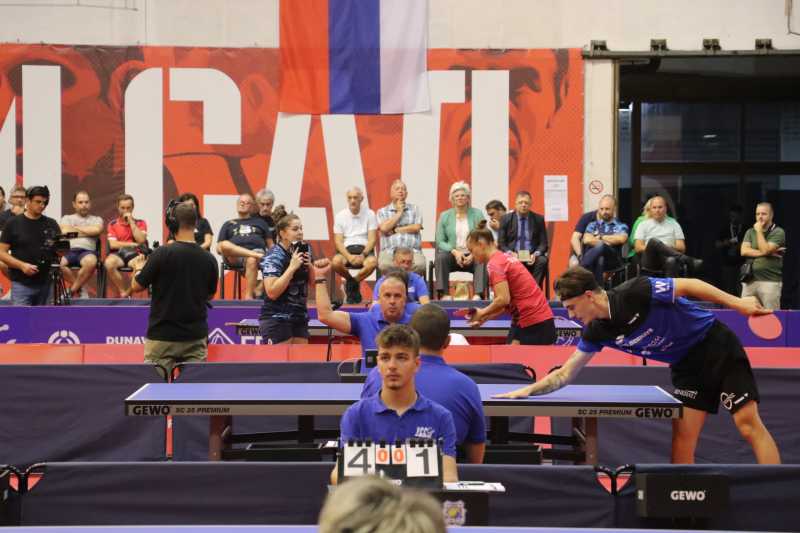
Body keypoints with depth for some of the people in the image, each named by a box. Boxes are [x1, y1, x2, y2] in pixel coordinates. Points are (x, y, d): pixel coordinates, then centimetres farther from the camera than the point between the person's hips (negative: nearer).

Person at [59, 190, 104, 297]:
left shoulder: (96, 219, 23)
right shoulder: (67, 218, 24)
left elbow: (97, 230, -2)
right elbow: (64, 231, 1)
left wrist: (75, 228, 6)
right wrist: (88, 231, 6)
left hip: (87, 251, -1)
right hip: (68, 250, 1)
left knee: (91, 261, -40)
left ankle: (73, 290, -16)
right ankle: (79, 287, -9)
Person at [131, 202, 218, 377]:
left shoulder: (161, 254, -14)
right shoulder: (209, 259, -2)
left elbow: (137, 285, -2)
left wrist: (138, 269, 18)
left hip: (162, 336, -3)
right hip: (196, 337, 3)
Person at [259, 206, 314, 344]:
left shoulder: (302, 251, 8)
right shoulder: (274, 257, -12)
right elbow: (272, 292, -21)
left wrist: (309, 265, -6)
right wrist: (292, 267, -22)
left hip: (300, 317, 7)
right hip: (277, 319, -7)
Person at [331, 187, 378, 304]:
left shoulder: (369, 214, 4)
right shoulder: (340, 216, 5)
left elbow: (372, 239, -1)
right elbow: (338, 241, 0)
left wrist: (363, 255, -19)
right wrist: (349, 257, -18)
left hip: (364, 249, 0)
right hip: (346, 249, 0)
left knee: (372, 262, -35)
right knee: (335, 262, -33)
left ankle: (352, 283, -6)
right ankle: (350, 280, 1)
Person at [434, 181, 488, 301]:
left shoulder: (477, 214, 7)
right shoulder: (444, 216, 8)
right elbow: (440, 241, 3)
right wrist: (455, 252, -15)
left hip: (472, 256, 0)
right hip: (452, 255, 1)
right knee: (440, 258, -32)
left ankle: (478, 294, -42)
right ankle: (444, 294, -37)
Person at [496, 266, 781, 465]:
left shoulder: (635, 292, -26)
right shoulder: (597, 331, -5)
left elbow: (689, 285, -17)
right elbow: (566, 373, 1)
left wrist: (737, 303, -19)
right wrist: (530, 389, -9)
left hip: (717, 346, -6)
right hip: (686, 366, 6)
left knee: (749, 424, -8)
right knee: (682, 435, -3)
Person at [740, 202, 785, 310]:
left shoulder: (778, 232, -2)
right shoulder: (750, 231, 14)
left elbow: (765, 250, -14)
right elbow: (744, 251, -1)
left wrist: (759, 231, -5)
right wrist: (768, 253, -9)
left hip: (770, 281, -5)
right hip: (750, 280, 5)